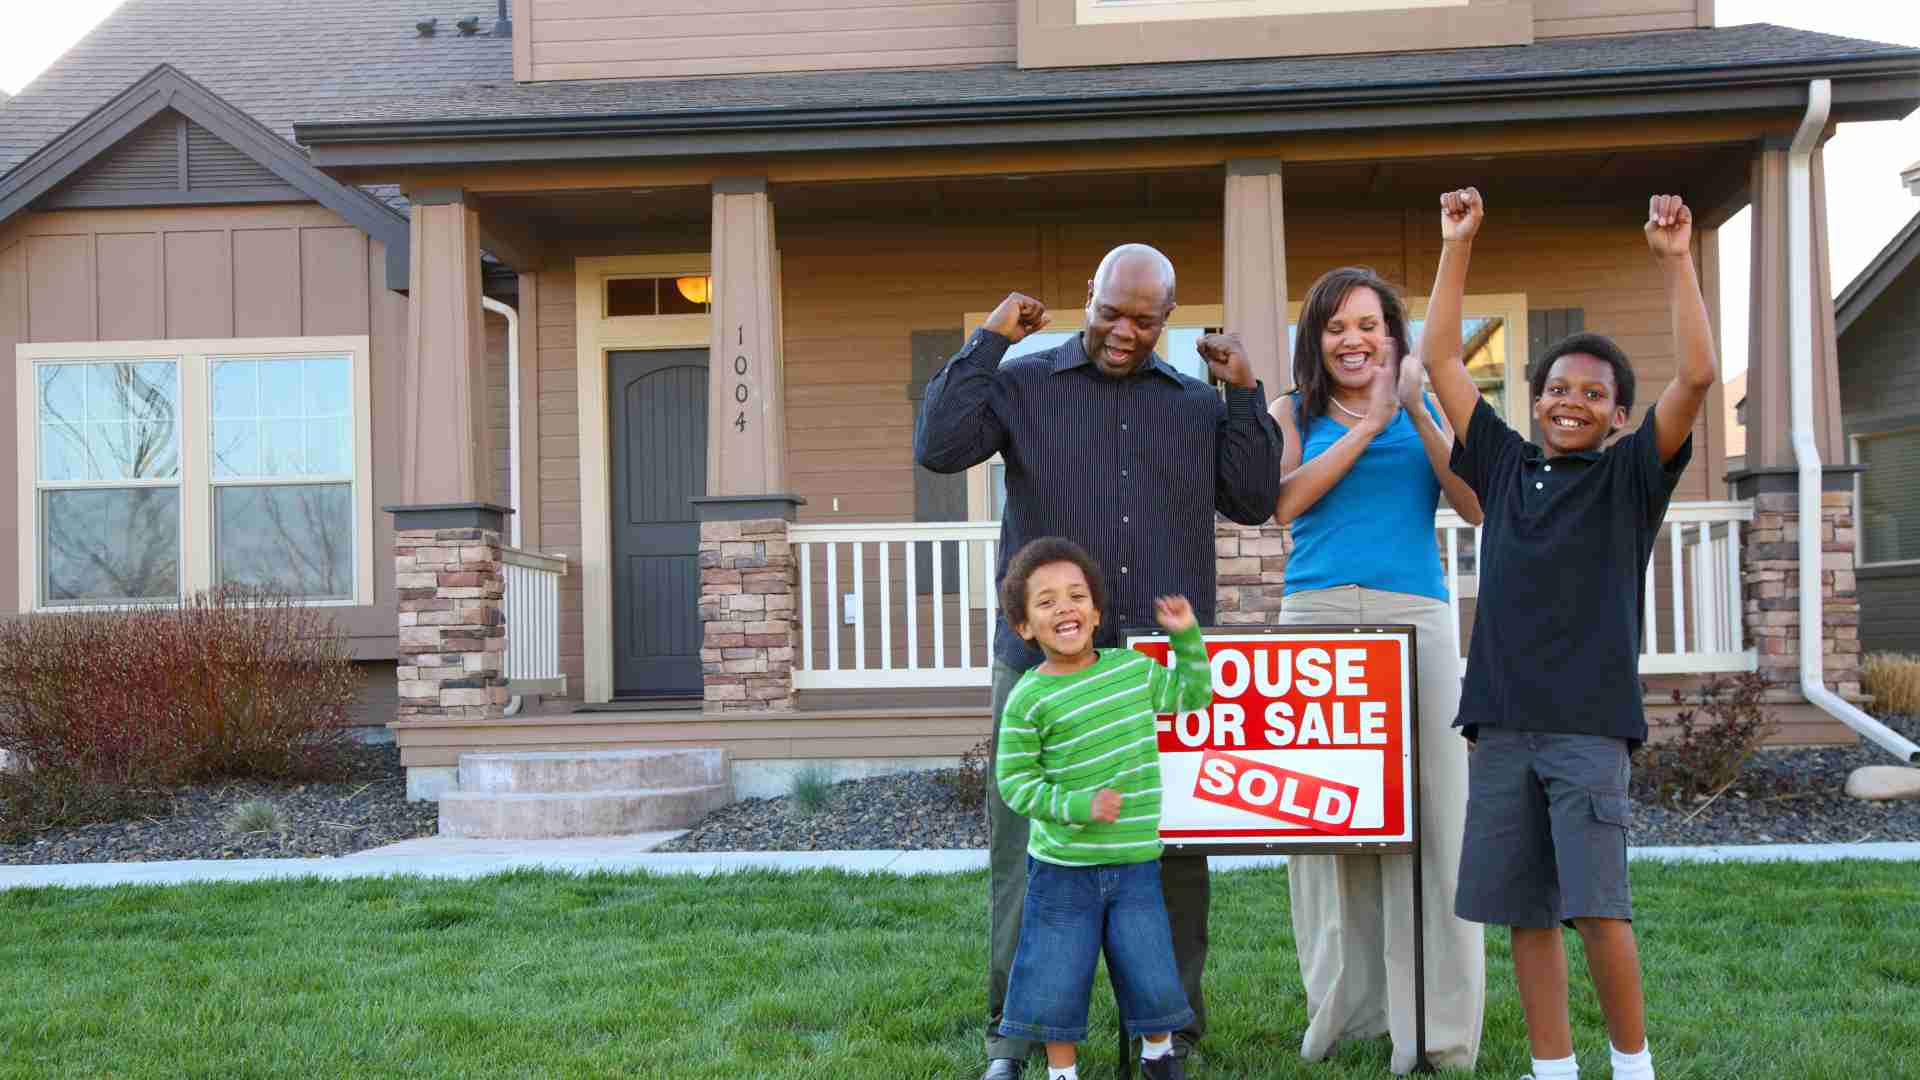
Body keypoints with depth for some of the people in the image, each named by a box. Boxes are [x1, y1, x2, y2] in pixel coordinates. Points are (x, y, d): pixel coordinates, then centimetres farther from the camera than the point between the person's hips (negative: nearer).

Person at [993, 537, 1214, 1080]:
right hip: (1062, 868, -3)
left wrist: (1187, 637, 9)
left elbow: (1191, 694, 19)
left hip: (1136, 863, 3)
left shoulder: (1133, 667, 1)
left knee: (1152, 978, 8)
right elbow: (1014, 781, -11)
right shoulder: (1029, 699, -13)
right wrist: (1079, 806, -21)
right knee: (1057, 983, 6)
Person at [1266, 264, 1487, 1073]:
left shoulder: (1427, 413, 15)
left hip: (1414, 619, 0)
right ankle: (1344, 1008, 11)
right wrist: (1368, 424, -4)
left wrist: (1416, 412, -6)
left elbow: (1476, 508, 1)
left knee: (1425, 809, -6)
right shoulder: (1294, 413, 15)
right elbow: (1284, 500, -3)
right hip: (1316, 618, 1)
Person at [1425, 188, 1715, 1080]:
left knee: (1597, 904, -8)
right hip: (1502, 719, 3)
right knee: (1524, 910, 6)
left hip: (1590, 720, -3)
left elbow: (1695, 376, -7)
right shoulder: (1505, 466, 13)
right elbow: (1442, 361, 12)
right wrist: (1456, 246, 9)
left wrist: (1674, 260, -11)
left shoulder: (1630, 476, 5)